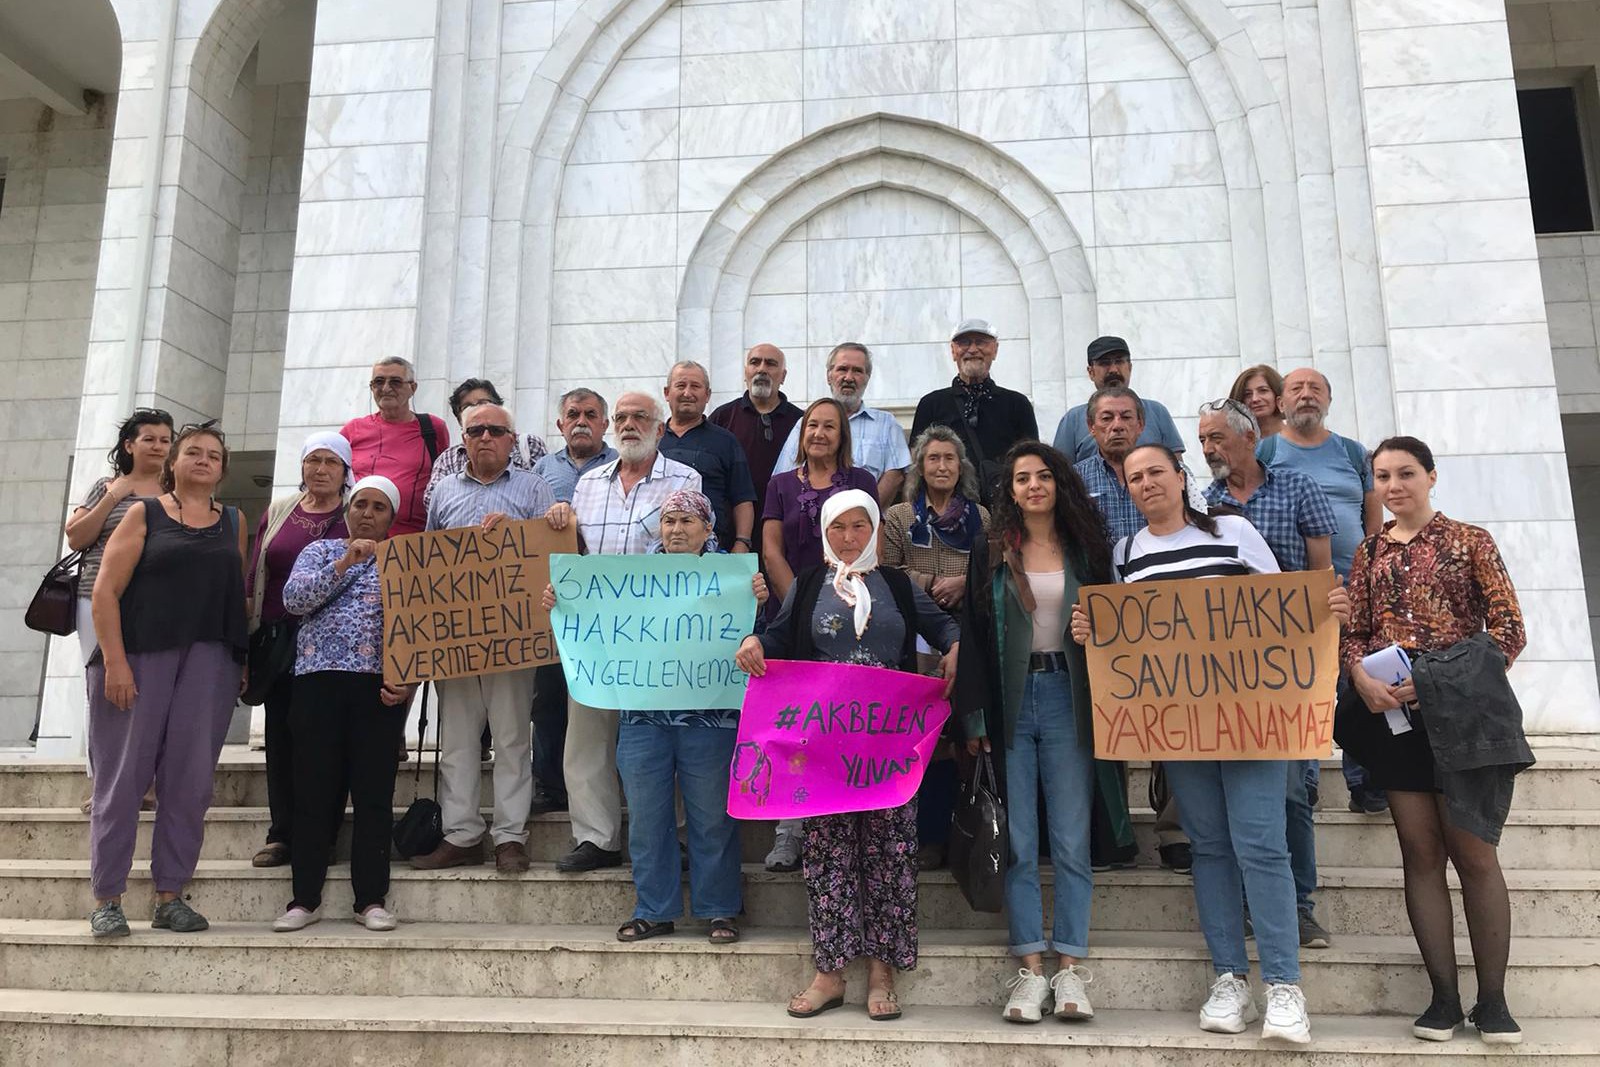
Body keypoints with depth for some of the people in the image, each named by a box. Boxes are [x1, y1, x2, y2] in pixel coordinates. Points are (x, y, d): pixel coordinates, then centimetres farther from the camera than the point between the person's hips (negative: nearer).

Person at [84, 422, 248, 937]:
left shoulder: (234, 522, 15)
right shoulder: (144, 513, 6)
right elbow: (105, 590, -2)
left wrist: (242, 659, 5)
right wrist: (114, 662, -11)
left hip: (210, 660, 3)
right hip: (139, 656, -2)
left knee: (190, 781, 2)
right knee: (123, 777, 0)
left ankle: (170, 897, 11)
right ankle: (106, 900, 9)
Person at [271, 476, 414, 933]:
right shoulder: (320, 551, 15)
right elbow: (294, 598, -3)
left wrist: (409, 681, -8)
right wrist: (345, 562, -12)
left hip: (380, 686, -1)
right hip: (319, 678, 1)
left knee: (374, 792, -1)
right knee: (313, 789, 2)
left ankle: (371, 899, 7)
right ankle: (305, 898, 12)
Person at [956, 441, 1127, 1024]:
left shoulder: (1086, 550, 9)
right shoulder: (990, 553, 6)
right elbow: (974, 636, 2)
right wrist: (974, 719, -4)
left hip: (1068, 698, 1)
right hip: (1011, 702, 0)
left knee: (1072, 840, 1)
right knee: (1019, 842, 1)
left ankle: (1069, 967, 9)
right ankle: (1030, 969, 7)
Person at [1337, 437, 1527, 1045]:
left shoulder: (1470, 541, 4)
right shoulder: (1369, 554, 13)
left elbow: (1509, 629, -2)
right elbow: (1353, 632, 11)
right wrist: (1361, 676, -11)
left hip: (1459, 711, -3)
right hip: (1393, 714, 3)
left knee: (1474, 854, -1)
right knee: (1420, 853, 4)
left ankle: (1492, 998, 8)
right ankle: (1444, 996, 10)